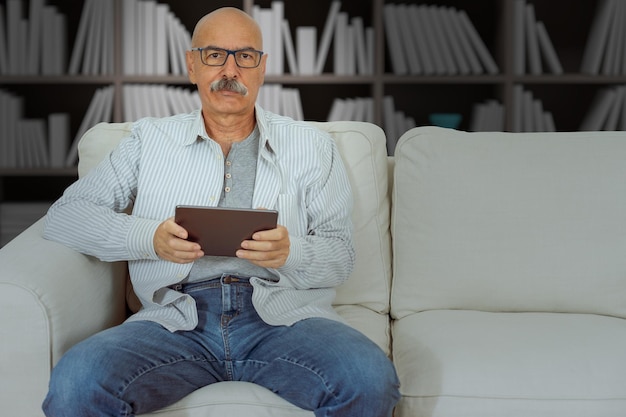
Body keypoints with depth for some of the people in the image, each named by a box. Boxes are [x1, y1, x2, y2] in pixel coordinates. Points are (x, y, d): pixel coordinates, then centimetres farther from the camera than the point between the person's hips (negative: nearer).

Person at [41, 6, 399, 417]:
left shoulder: (311, 146, 17)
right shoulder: (151, 138, 18)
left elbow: (341, 256, 11)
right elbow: (64, 214, 11)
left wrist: (291, 252, -13)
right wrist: (149, 238, -8)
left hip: (283, 311, 0)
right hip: (177, 316, 0)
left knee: (371, 379, -31)